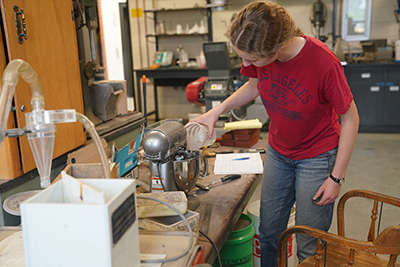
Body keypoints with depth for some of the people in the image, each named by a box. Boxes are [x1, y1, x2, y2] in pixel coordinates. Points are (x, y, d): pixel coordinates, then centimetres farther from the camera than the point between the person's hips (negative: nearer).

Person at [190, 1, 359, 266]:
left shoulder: (323, 63, -31)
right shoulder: (259, 53, -16)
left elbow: (350, 118, -18)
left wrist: (336, 177, -14)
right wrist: (216, 111, -6)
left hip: (317, 156, -5)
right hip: (278, 151, 5)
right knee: (268, 232, 16)